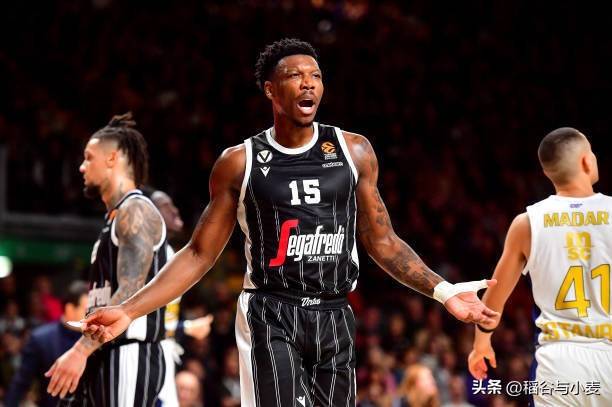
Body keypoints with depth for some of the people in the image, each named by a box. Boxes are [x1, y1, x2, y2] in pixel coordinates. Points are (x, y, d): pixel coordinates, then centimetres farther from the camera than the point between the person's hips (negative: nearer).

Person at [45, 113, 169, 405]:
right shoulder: (115, 218, 21)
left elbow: (130, 294, -21)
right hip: (104, 357, 10)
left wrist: (81, 350, -26)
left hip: (129, 356, -10)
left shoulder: (136, 212, -10)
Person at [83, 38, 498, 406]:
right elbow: (199, 254, 4)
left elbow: (382, 242, 14)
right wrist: (128, 311, -5)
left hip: (334, 319, 3)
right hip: (270, 317, -3)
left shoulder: (353, 151, 6)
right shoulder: (240, 162, 0)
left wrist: (444, 292, 4)